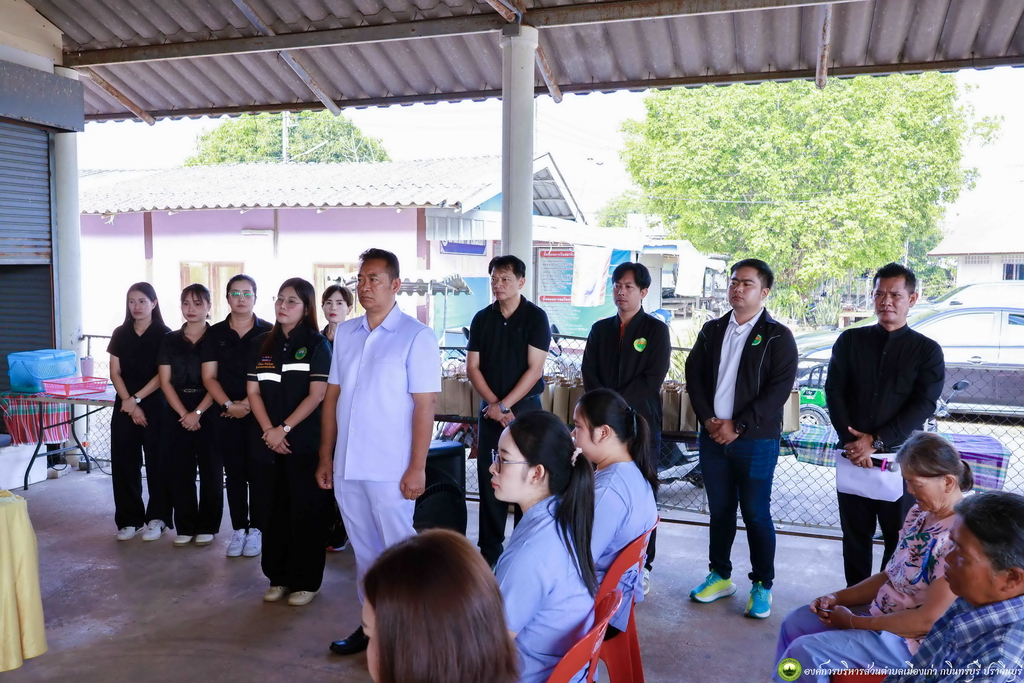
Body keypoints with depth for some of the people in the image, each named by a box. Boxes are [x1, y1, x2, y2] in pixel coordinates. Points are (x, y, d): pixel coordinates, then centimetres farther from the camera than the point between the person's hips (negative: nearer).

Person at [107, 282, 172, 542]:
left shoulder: (164, 335, -3)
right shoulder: (120, 334, 8)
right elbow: (114, 372, 4)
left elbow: (163, 375, -8)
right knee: (124, 462, 4)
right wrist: (129, 404, -7)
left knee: (157, 462, 0)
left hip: (156, 406, -4)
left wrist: (136, 399, -13)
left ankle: (157, 518, 11)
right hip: (124, 407, 4)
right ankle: (130, 519, 14)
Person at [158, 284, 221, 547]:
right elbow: (165, 381, 4)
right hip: (177, 414, 3)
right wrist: (183, 414, -7)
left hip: (209, 414, -3)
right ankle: (185, 527, 15)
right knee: (180, 471, 5)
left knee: (211, 471, 2)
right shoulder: (170, 340, 8)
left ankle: (207, 527, 13)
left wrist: (197, 412, -13)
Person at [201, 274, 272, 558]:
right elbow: (209, 377, 4)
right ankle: (238, 529, 16)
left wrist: (248, 403, -12)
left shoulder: (268, 332, -1)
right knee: (234, 473, 7)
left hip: (259, 414, -2)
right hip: (226, 414, 3)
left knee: (258, 472, 0)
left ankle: (256, 529, 11)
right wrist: (228, 404, -9)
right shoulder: (216, 333, 6)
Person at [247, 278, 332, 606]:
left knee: (306, 512, 2)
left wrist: (284, 429, -14)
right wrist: (268, 431, -7)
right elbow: (253, 391, 6)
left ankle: (306, 581, 14)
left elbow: (316, 395, -11)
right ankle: (278, 577, 23)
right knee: (273, 509, 10)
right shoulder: (262, 344, 9)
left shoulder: (316, 344, -5)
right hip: (269, 442, 5)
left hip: (306, 442, -4)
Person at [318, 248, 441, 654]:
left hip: (390, 470, -5)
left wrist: (417, 467, -13)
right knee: (363, 551, 17)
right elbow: (333, 395, 12)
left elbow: (424, 405, -10)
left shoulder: (416, 336, -8)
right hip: (347, 467, 6)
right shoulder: (345, 332, 8)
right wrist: (326, 456, 11)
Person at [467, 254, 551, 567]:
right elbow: (473, 367, 5)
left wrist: (505, 405, -13)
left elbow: (534, 369, -10)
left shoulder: (536, 317, -5)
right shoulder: (482, 318, 6)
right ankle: (490, 548, 16)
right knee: (488, 476, 5)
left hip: (525, 406, -3)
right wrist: (493, 404, -7)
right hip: (490, 407, 4)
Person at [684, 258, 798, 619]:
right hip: (713, 436, 4)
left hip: (756, 440, -4)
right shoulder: (712, 331, 10)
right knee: (720, 510, 13)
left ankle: (762, 586, 18)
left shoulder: (778, 336, -4)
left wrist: (738, 426, -15)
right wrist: (709, 420, -7)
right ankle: (720, 576, 27)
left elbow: (779, 389, -11)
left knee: (756, 514, 2)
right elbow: (694, 376, 7)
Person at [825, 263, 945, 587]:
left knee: (899, 536, 5)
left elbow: (924, 404, -8)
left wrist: (877, 441, -16)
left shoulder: (927, 350, 1)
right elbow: (834, 391, -1)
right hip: (853, 452, 2)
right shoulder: (850, 340, 6)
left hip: (899, 456, -2)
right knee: (855, 532, 10)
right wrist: (851, 438, -13)